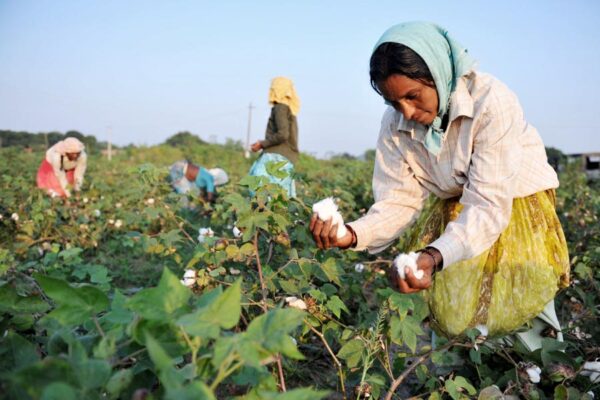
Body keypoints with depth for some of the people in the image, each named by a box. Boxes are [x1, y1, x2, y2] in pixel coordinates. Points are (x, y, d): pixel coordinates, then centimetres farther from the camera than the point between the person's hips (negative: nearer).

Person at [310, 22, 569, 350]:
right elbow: (399, 202, -12)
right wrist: (352, 235, -33)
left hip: (512, 206, -4)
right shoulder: (395, 125, -12)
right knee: (443, 316, -12)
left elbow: (488, 206, -31)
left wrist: (435, 256, -48)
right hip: (452, 210, 4)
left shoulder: (491, 102, -28)